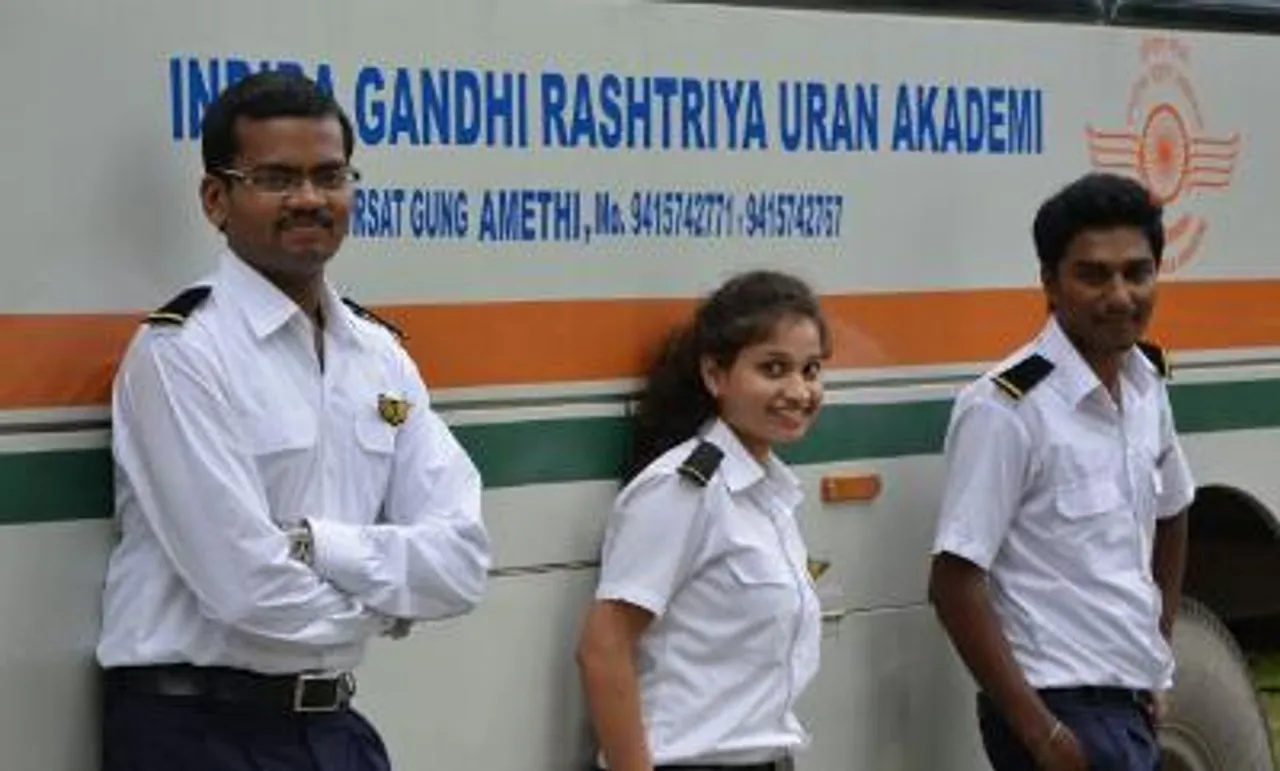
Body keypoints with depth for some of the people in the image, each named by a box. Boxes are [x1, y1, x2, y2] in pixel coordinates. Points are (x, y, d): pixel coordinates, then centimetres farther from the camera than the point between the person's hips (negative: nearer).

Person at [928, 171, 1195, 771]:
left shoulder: (1145, 385, 7)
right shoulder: (1007, 408, -16)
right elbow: (955, 584, -17)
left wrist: (1158, 657, 17)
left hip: (1131, 705, 8)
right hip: (1064, 712, -8)